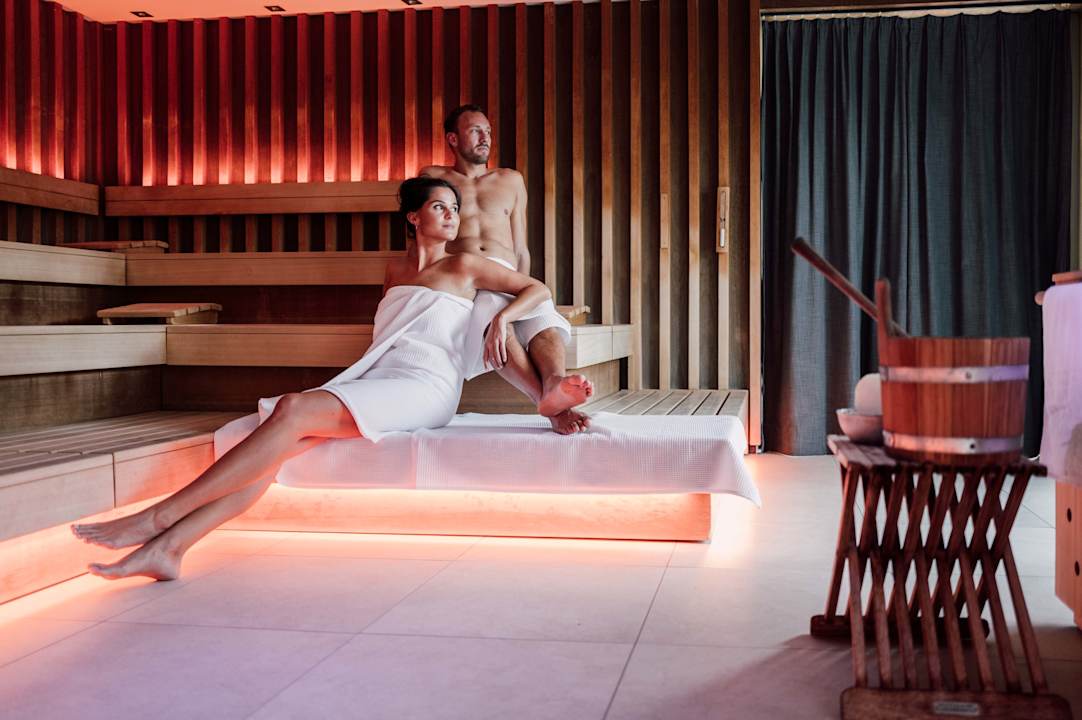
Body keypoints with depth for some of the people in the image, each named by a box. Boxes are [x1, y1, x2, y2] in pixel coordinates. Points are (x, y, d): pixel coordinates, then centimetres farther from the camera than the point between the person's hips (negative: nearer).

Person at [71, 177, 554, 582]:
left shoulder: (464, 267, 14)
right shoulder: (398, 278, 29)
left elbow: (538, 290, 13)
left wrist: (502, 317, -6)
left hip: (423, 388, -6)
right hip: (375, 381, 6)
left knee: (293, 410, -29)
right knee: (280, 436, -22)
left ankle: (159, 517, -33)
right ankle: (168, 547, -34)